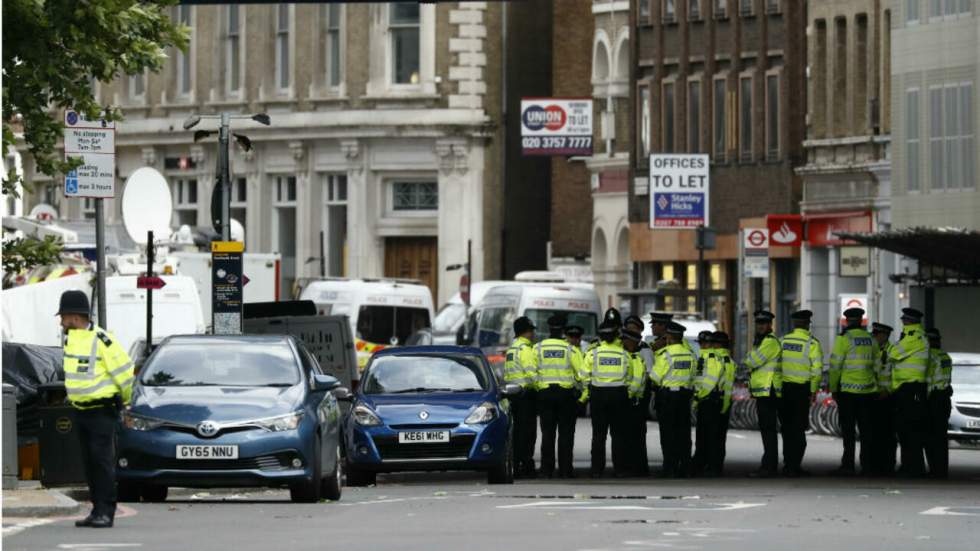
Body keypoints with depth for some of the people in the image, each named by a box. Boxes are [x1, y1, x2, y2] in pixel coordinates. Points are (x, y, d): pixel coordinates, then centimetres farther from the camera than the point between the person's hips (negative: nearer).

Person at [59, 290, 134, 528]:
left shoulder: (101, 339, -17)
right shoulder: (71, 338, 8)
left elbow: (124, 370, -11)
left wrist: (124, 400, 3)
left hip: (102, 409, -8)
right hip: (80, 409, 8)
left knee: (102, 459, -11)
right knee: (89, 462, 9)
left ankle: (106, 513, -11)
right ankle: (98, 510, 14)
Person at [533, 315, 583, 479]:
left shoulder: (538, 348, 0)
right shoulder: (570, 349, -5)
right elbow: (581, 373, -7)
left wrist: (537, 387, 10)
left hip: (545, 393, 2)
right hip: (566, 394, -2)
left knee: (547, 434, 6)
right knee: (565, 434, 2)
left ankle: (547, 469, 4)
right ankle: (565, 469, 0)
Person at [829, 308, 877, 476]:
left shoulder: (844, 338, -8)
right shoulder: (870, 339, 7)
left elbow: (835, 365, -9)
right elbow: (875, 364, 10)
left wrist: (833, 388, -1)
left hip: (848, 391, -4)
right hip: (868, 391, 4)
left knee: (848, 430, -1)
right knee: (866, 429, 8)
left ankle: (848, 465, -4)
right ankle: (867, 465, 7)